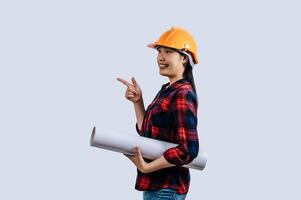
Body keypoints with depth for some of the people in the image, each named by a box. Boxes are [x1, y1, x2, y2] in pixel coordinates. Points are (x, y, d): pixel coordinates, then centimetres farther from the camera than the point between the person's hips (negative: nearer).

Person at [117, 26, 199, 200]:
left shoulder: (183, 95, -17)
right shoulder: (167, 90, 12)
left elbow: (188, 150, -24)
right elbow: (145, 132, 16)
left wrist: (146, 167, -21)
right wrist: (137, 101, 4)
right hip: (156, 184, 9)